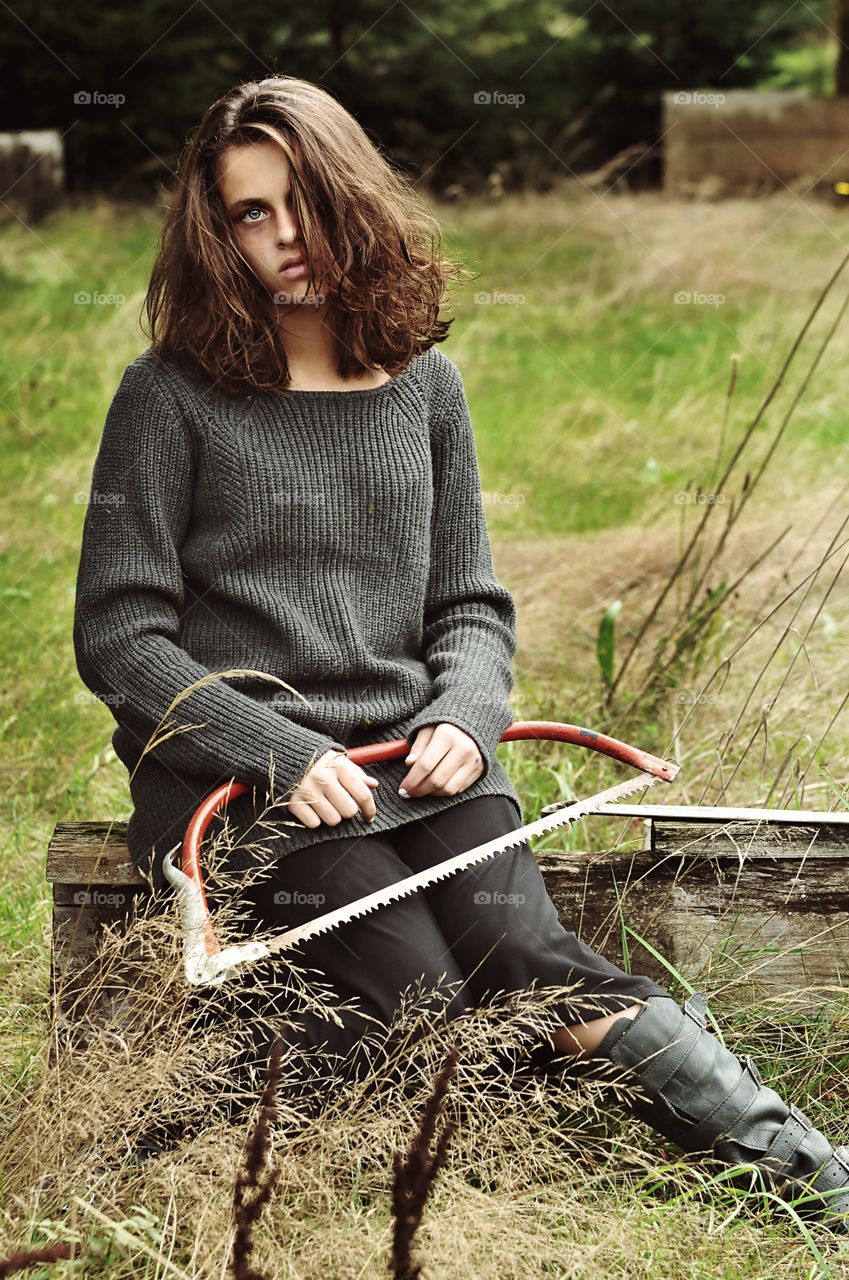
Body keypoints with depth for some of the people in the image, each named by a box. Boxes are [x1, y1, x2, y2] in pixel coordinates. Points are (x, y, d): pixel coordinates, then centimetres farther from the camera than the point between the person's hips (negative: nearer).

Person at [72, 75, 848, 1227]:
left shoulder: (423, 385, 13)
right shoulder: (172, 397, 0)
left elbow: (472, 605, 16)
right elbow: (118, 638, -2)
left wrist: (464, 718, -7)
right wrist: (283, 755, -15)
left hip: (412, 753, 2)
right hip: (237, 777, -2)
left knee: (526, 955, -25)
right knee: (420, 1002, -27)